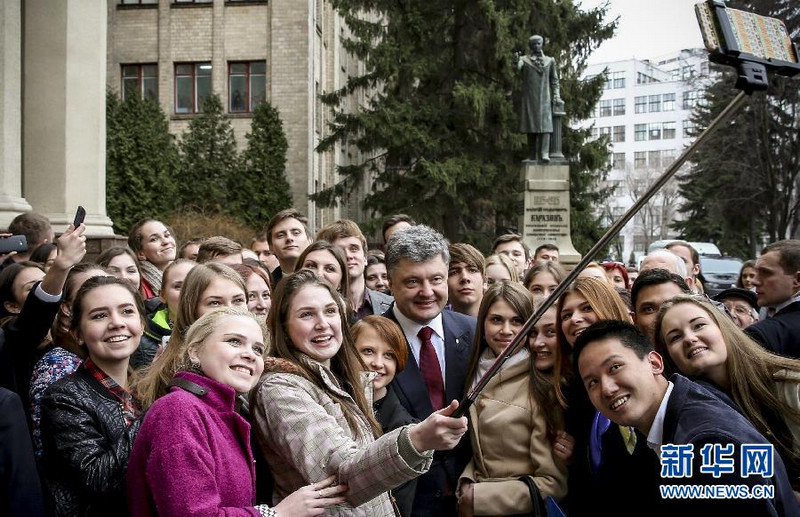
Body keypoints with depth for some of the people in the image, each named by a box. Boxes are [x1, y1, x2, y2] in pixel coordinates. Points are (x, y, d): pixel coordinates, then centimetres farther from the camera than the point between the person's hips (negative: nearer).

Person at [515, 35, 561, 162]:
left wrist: (556, 96, 0)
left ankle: (544, 153, -20)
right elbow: (517, 68, -18)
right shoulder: (524, 59, 5)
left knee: (545, 125, -12)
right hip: (529, 98, 0)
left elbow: (554, 80, 12)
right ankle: (532, 155, 3)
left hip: (544, 98, 0)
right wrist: (516, 61, -41)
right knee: (531, 126, 0)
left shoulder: (549, 61, 10)